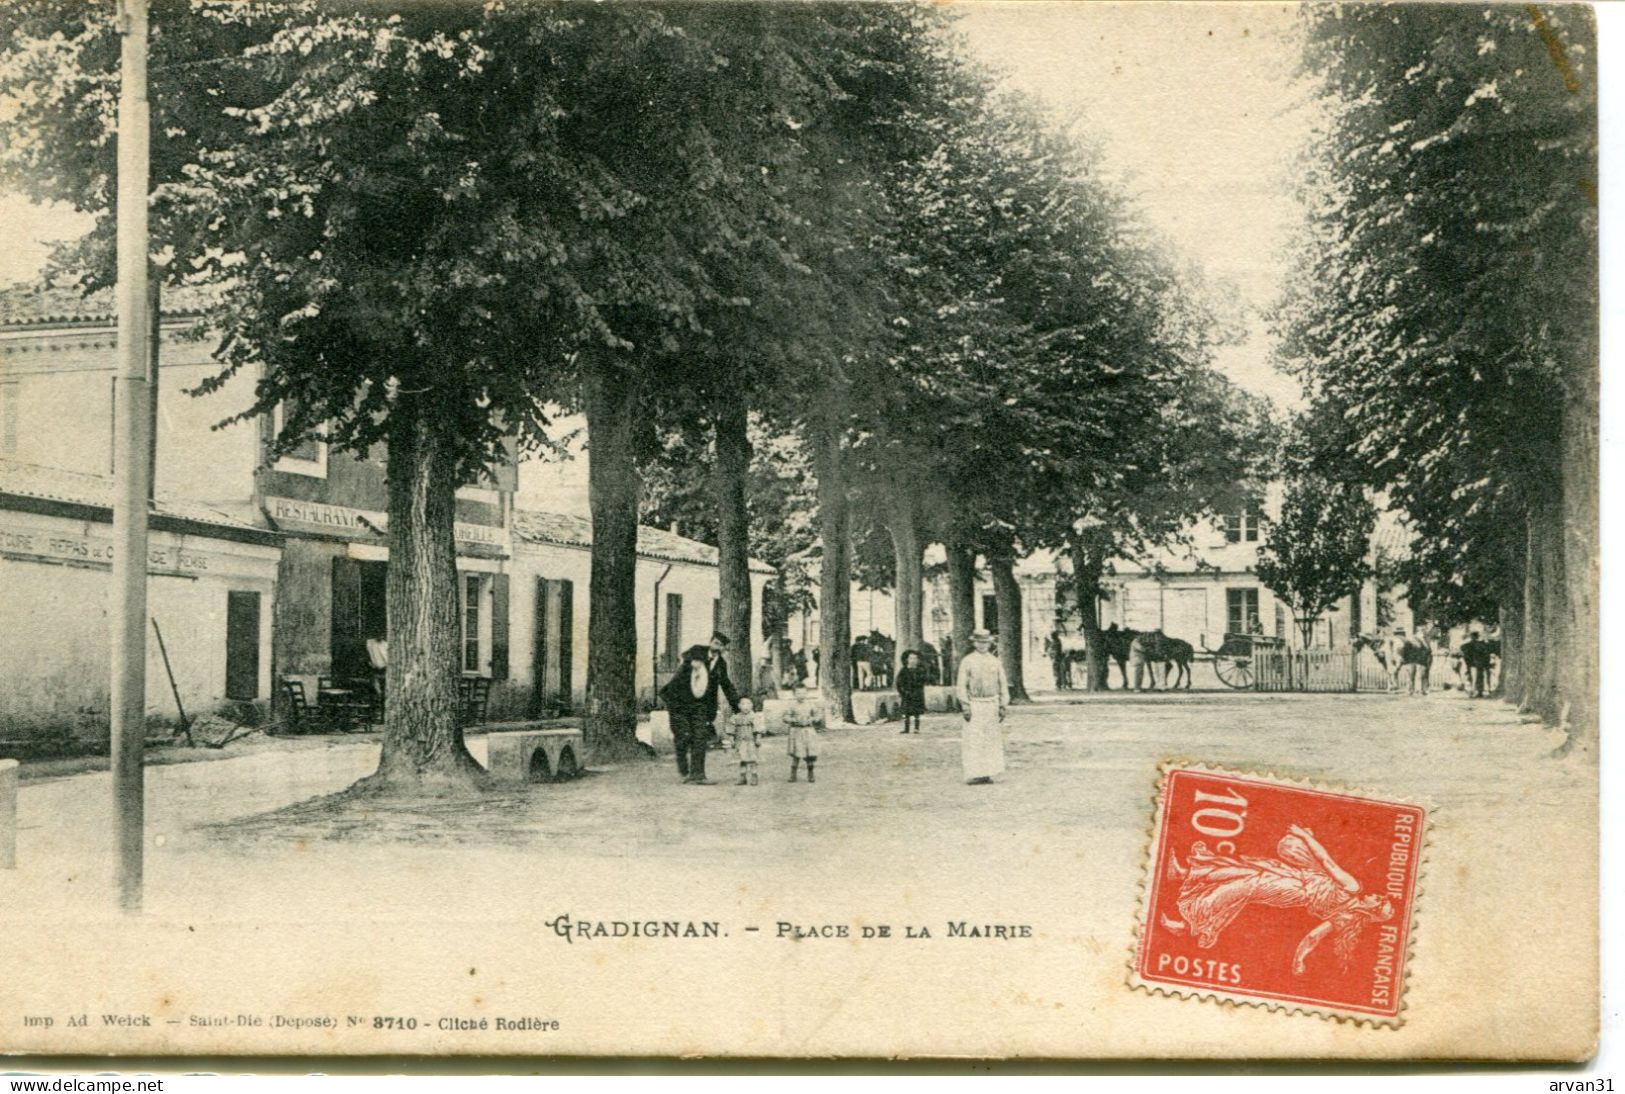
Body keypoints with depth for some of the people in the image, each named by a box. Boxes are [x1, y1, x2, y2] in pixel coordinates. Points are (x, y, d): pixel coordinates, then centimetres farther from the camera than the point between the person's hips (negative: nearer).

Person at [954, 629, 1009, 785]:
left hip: (992, 705, 3)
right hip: (974, 705, -3)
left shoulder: (995, 662, 9)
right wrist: (965, 707, -11)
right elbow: (961, 685, -4)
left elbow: (1003, 685, 10)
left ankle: (986, 773, 10)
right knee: (972, 741, -7)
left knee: (991, 740, 4)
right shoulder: (967, 661, 0)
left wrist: (1003, 707, 3)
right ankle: (973, 774, -6)